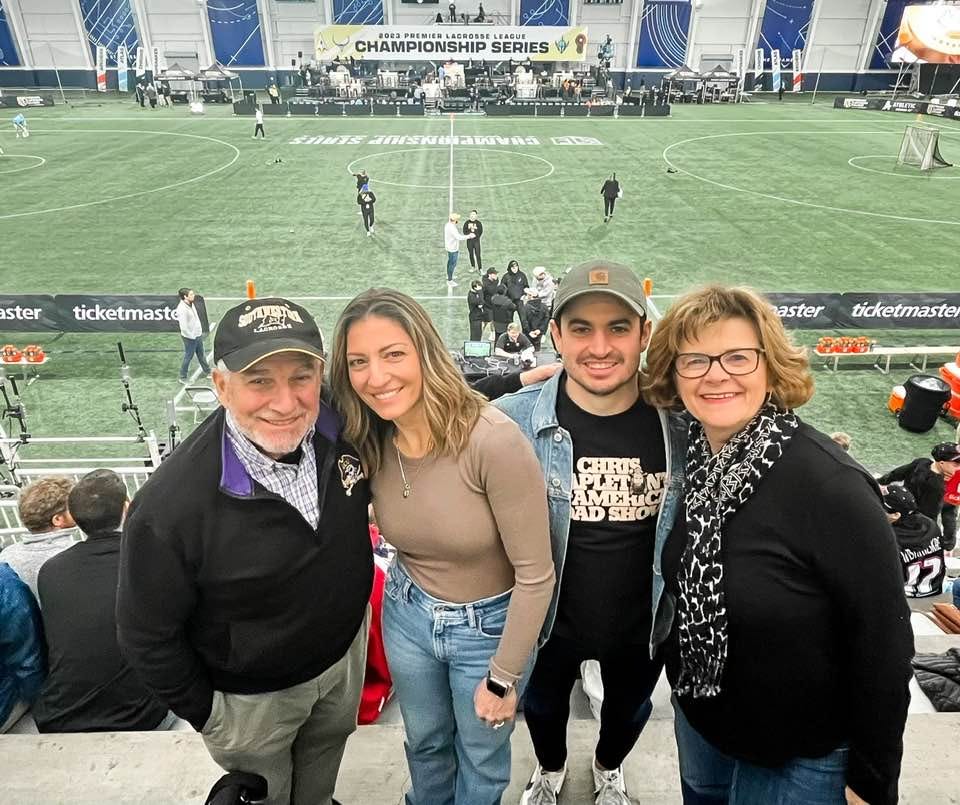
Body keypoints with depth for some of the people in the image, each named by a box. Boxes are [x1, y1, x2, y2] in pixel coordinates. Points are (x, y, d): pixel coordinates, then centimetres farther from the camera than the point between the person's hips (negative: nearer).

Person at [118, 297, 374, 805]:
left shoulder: (341, 424, -25)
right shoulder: (171, 505, -36)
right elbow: (147, 634, -19)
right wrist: (203, 714, -8)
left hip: (347, 648, 4)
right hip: (251, 695, -4)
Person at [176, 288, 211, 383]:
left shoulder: (191, 304, 2)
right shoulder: (182, 309, -25)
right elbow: (183, 327, -26)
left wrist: (200, 331, 12)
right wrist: (192, 337, -18)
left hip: (198, 335, 8)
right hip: (190, 338, -8)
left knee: (201, 354, 22)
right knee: (188, 357, 5)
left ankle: (207, 372, 39)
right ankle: (182, 377, 20)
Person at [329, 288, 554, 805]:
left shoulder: (493, 441, -33)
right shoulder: (368, 443, -15)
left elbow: (535, 573, -23)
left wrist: (503, 676, -15)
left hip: (489, 625, -4)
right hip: (408, 615, 5)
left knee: (481, 759, 24)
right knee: (425, 741, 31)